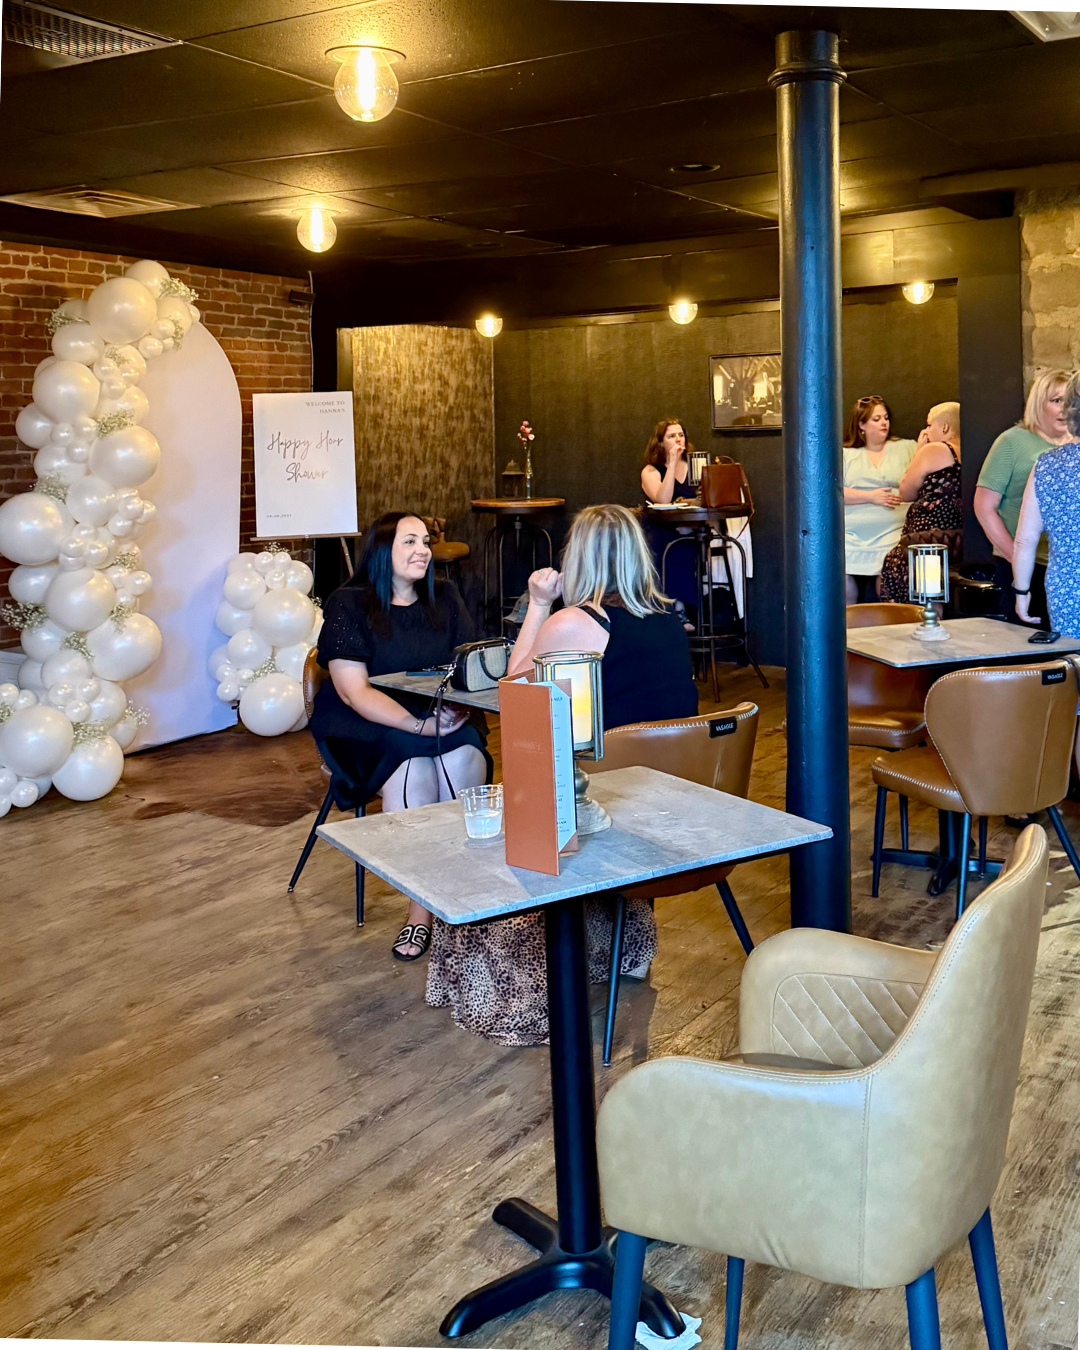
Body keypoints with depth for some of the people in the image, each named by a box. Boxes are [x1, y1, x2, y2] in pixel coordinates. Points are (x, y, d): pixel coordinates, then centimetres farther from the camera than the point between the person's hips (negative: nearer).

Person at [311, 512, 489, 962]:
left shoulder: (444, 599, 13)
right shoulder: (349, 605, -1)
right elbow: (354, 691, -9)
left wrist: (457, 709, -16)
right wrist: (420, 725, -20)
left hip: (444, 723, 3)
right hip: (369, 728, -3)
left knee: (467, 761, -29)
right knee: (410, 770, -33)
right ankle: (421, 910, -19)